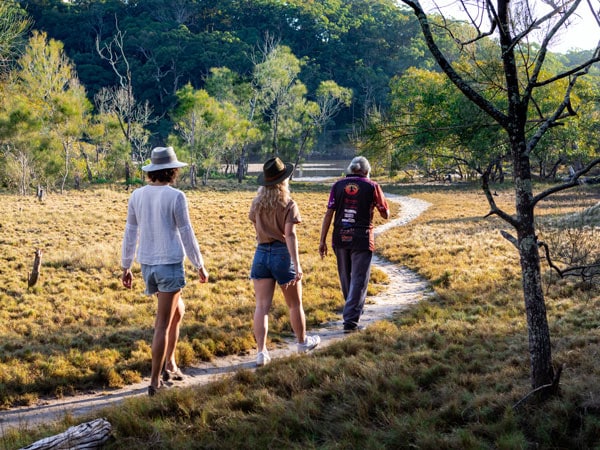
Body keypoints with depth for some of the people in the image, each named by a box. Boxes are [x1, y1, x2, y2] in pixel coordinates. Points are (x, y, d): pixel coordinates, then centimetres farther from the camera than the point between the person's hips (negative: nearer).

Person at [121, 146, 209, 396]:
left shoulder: (137, 195, 3)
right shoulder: (176, 197, -12)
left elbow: (130, 234, 8)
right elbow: (187, 235, -9)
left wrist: (126, 267, 16)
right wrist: (200, 266, 2)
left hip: (147, 265, 6)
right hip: (170, 264, -6)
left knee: (178, 311, 25)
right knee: (163, 325, -1)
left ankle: (169, 364, 24)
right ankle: (155, 382, 1)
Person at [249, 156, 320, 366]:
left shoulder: (256, 204, 3)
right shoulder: (288, 205, -11)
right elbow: (290, 235, -18)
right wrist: (297, 265, -20)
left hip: (261, 254, 4)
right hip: (282, 255, -4)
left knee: (262, 306, 0)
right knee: (294, 304, 16)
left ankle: (261, 351, -7)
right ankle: (302, 341, 34)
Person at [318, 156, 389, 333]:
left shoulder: (338, 185, 4)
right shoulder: (371, 186, -1)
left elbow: (329, 214, -1)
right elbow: (386, 214, 5)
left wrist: (322, 240, 1)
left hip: (340, 238, 3)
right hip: (362, 239, -3)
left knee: (345, 277, 20)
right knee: (358, 279, 1)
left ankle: (355, 309, 41)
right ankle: (350, 321, -7)